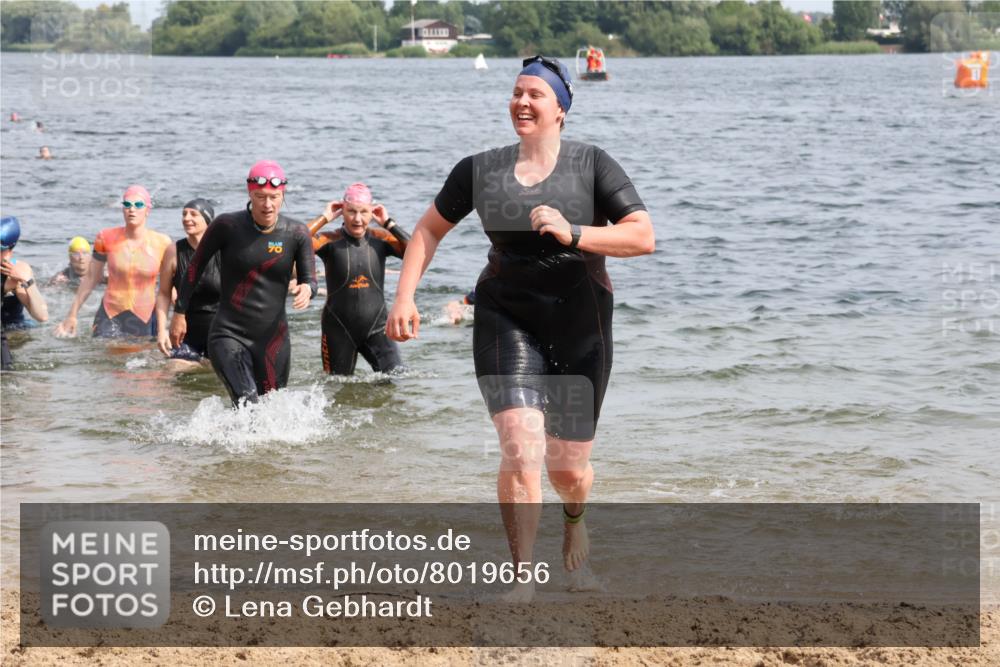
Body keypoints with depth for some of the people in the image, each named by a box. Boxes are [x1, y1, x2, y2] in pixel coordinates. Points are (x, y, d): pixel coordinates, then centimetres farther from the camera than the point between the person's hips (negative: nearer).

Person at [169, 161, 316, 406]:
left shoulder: (297, 234, -3)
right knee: (246, 403, -24)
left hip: (273, 338, 3)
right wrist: (179, 313, 7)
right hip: (229, 334, -3)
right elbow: (196, 266, 4)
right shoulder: (227, 226, -8)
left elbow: (309, 279, 1)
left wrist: (306, 289, -24)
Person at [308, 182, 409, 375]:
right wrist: (324, 219, -15)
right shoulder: (330, 241, -7)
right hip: (339, 329, -1)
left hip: (375, 328, 1)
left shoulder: (380, 239, 0)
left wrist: (389, 223, -10)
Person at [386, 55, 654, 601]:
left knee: (569, 466, 10)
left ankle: (573, 518, 47)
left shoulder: (591, 165, -3)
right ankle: (522, 577, -14)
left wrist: (573, 234, -23)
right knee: (521, 449, -20)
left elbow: (643, 237, -11)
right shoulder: (481, 170, 3)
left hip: (579, 324, 0)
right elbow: (430, 230, 15)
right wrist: (404, 297, 4)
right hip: (506, 320, 0)